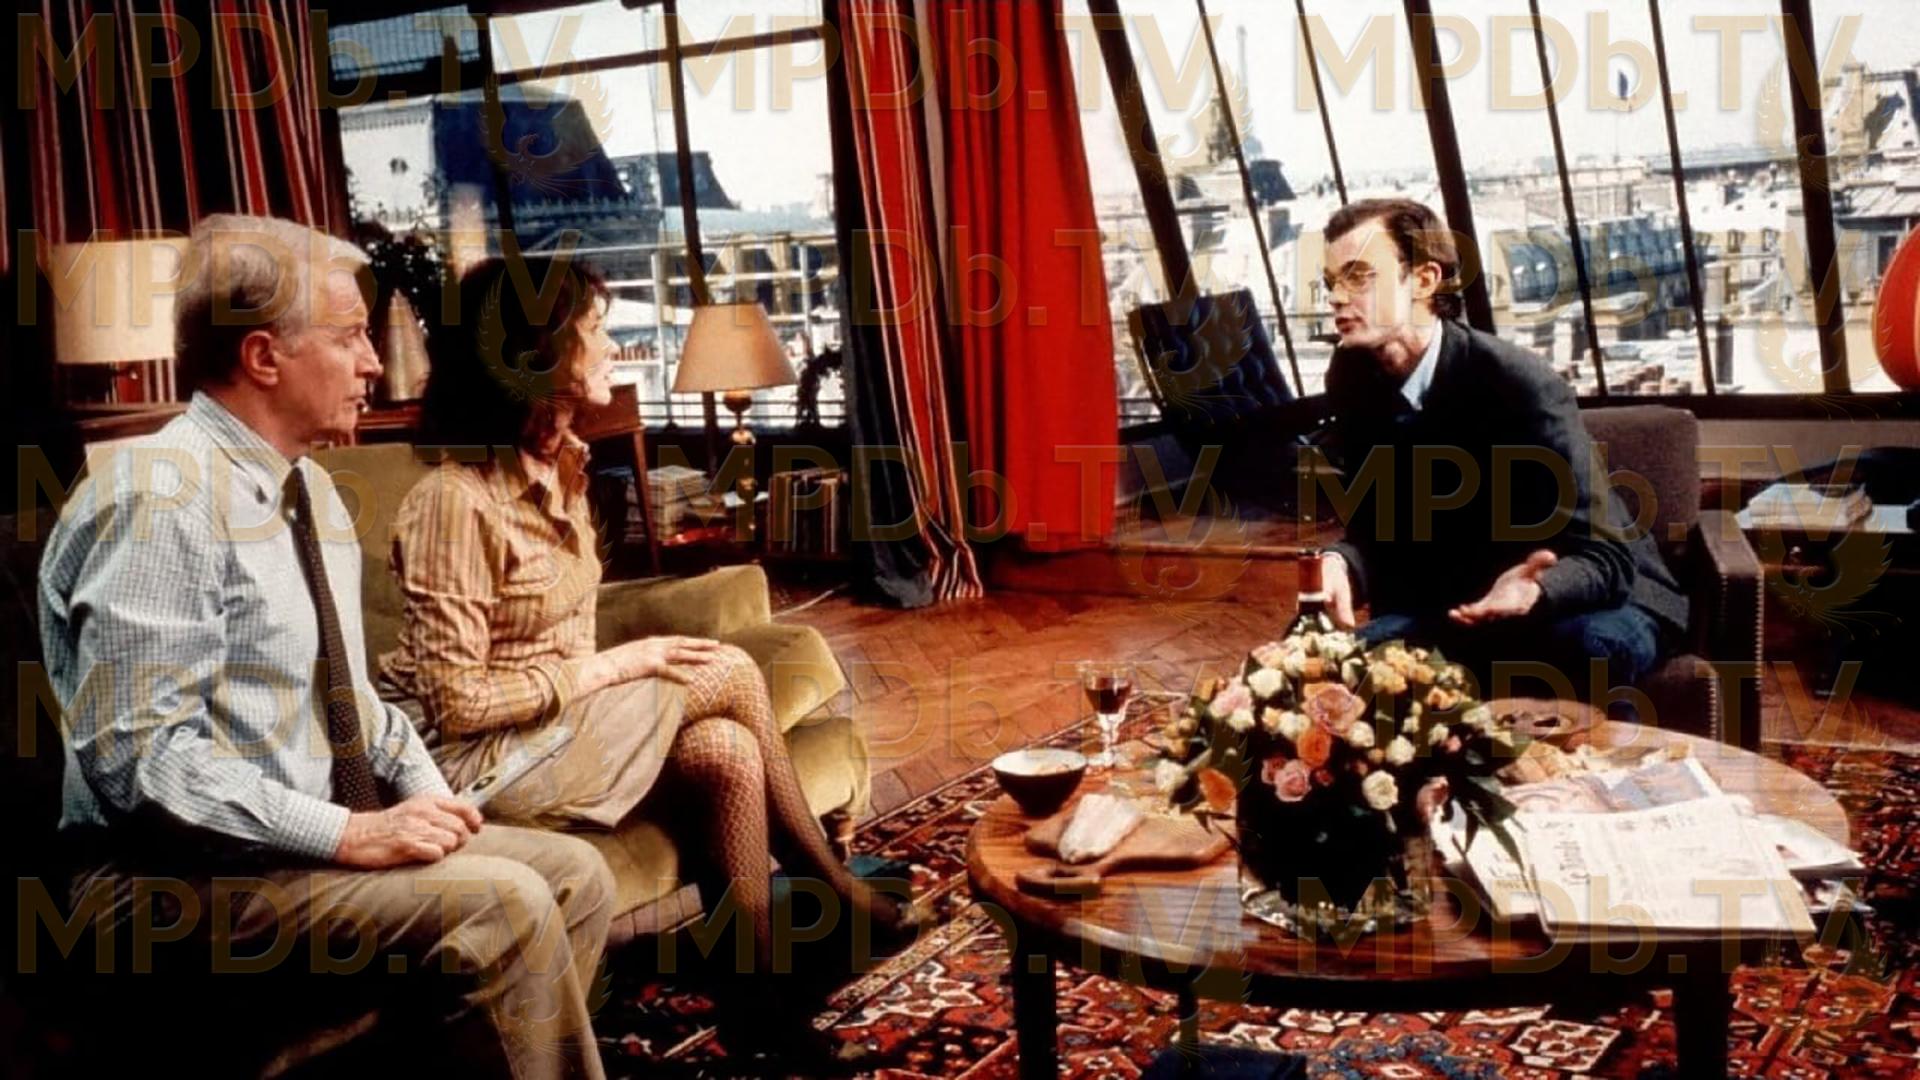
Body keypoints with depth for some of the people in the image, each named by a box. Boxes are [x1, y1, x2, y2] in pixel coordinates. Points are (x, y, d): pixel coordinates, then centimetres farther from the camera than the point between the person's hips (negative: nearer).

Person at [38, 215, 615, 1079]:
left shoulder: (308, 488, 11)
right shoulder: (163, 495, -18)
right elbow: (137, 754, -24)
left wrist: (419, 785, 2)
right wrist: (346, 834, -23)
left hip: (313, 834, 9)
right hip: (185, 872, -9)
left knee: (574, 873, 1)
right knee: (500, 907, -25)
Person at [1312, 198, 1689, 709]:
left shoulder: (1521, 383, -25)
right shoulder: (1352, 381, -8)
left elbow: (1605, 558, -27)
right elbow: (1376, 525, -4)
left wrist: (1535, 588, -49)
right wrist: (1344, 565, -28)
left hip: (1602, 597, -4)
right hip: (1458, 605, 5)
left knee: (1591, 648, -36)